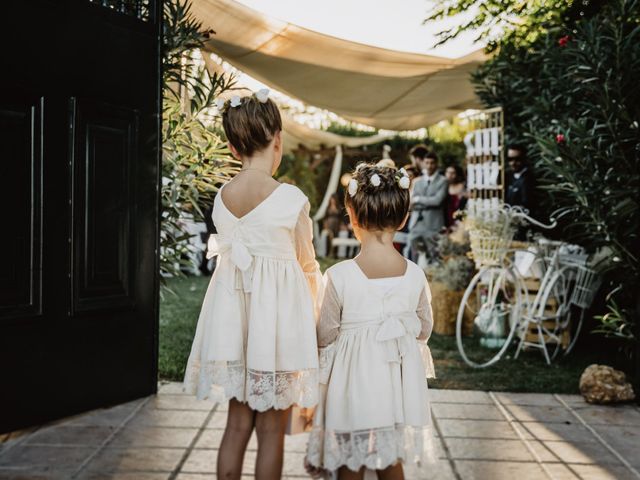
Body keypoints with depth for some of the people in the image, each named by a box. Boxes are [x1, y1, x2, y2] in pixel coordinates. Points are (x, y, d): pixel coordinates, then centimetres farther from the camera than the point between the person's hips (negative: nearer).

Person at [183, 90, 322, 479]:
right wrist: (313, 300, 18)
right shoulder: (291, 198, -14)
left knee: (237, 424, 16)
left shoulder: (221, 198, 0)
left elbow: (229, 255, 7)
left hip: (233, 314, 5)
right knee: (271, 429, 8)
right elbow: (306, 263, -2)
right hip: (277, 313, -4)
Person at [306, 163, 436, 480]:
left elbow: (325, 335, -9)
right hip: (397, 382, 3)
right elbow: (424, 330, 3)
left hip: (353, 380, -3)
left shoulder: (338, 276, -19)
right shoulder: (415, 275, -9)